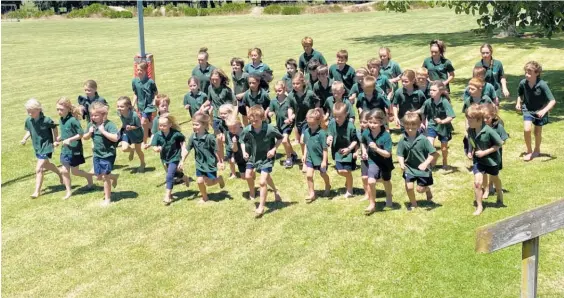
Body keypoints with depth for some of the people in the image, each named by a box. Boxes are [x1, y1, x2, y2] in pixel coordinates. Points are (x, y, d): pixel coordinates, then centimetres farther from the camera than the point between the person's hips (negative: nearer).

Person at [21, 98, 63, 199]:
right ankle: (60, 174, 54)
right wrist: (25, 138, -9)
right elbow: (29, 131, 9)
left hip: (46, 146, -7)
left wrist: (55, 140, 0)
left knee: (39, 169, -11)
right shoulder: (28, 120, -7)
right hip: (37, 147, 7)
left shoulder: (46, 120, -22)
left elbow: (54, 127, -4)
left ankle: (37, 191, -3)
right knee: (46, 164, 26)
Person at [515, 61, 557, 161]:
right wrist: (518, 103, -12)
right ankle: (529, 151, 5)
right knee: (526, 129, -17)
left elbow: (552, 101, -27)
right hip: (528, 109, 1)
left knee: (537, 132, 11)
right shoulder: (523, 83, -18)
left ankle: (537, 150, 40)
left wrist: (544, 110, -41)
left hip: (540, 111, -1)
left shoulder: (542, 85, -28)